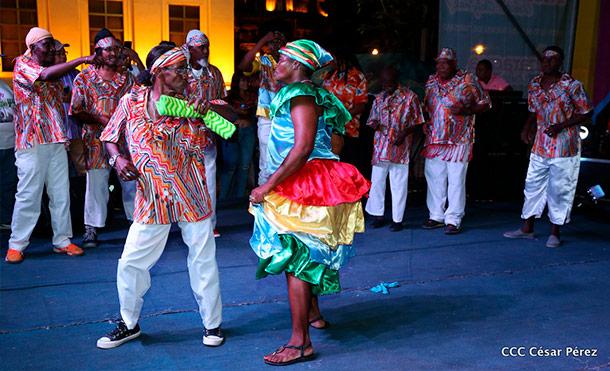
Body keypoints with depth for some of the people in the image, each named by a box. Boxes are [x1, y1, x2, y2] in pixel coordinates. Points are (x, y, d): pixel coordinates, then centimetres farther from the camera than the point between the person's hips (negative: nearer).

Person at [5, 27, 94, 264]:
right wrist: (83, 60, -28)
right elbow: (46, 75, -24)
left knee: (61, 193, 5)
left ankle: (62, 240, 13)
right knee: (28, 195, -3)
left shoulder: (54, 71, 18)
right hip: (32, 142, -6)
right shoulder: (22, 65, -3)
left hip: (56, 141, 6)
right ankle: (16, 245, 9)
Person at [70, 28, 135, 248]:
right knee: (96, 184, 1)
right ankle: (91, 229, 13)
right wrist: (99, 120, -14)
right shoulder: (85, 77, 2)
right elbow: (76, 111, -2)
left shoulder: (126, 76, 10)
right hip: (97, 141, -2)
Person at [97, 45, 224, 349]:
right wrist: (119, 158, -10)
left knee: (203, 260, 8)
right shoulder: (132, 101, -1)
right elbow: (109, 138, 10)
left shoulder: (190, 101, -1)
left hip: (193, 195, 0)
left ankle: (212, 323, 27)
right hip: (152, 197, 0)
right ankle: (129, 324, 30)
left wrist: (209, 107, -21)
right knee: (131, 263, 6)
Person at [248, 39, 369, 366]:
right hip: (307, 185, 11)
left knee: (295, 258, -9)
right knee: (304, 253, 21)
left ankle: (300, 342, -4)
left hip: (305, 185, -11)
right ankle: (313, 314, 38)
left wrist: (267, 186, -23)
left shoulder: (301, 95, -14)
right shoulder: (306, 93, 17)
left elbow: (303, 148, -25)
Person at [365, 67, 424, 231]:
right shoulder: (379, 98, 10)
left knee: (399, 184, 2)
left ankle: (397, 219, 12)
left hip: (400, 147, -4)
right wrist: (374, 125, -7)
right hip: (380, 146, 4)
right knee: (377, 181, 7)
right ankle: (378, 216, 20)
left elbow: (417, 122, 1)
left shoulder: (409, 96, -1)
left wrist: (404, 133, -14)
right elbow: (372, 120, 17)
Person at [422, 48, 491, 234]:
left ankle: (453, 219, 4)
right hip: (434, 139, 5)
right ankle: (436, 216, 20)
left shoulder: (467, 81, -2)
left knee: (456, 180, -3)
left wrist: (465, 110, -16)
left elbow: (485, 103, 0)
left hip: (458, 140, -5)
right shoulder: (431, 82, 12)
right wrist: (425, 125, 5)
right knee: (434, 178, 8)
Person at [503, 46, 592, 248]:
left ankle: (555, 232, 14)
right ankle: (527, 228, 21)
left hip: (564, 146, -5)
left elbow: (586, 112, -5)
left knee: (559, 189, 1)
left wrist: (561, 126, -16)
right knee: (533, 185, 10)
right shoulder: (534, 84, 6)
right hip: (540, 146, 5)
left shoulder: (571, 84, -9)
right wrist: (527, 128, 0)